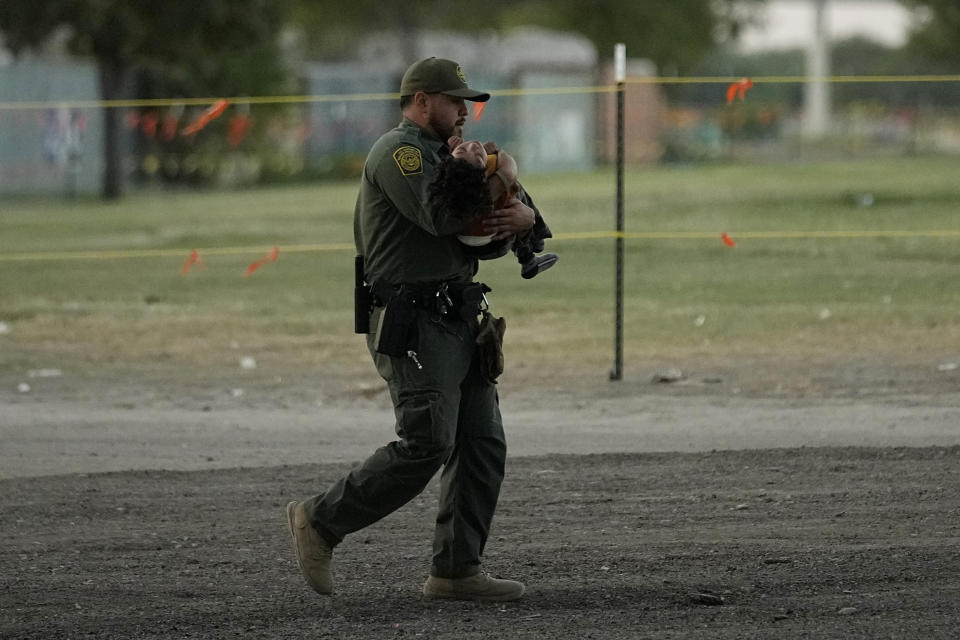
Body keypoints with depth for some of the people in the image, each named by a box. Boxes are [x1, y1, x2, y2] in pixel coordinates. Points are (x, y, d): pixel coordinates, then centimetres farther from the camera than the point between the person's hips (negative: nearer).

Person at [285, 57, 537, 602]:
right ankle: (320, 521, -3)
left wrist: (524, 216, -7)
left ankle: (457, 570, 5)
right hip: (413, 325, -10)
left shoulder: (439, 155, 24)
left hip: (456, 323, 10)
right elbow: (438, 215, -24)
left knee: (484, 445, 3)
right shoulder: (398, 150, -8)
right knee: (426, 444, -16)